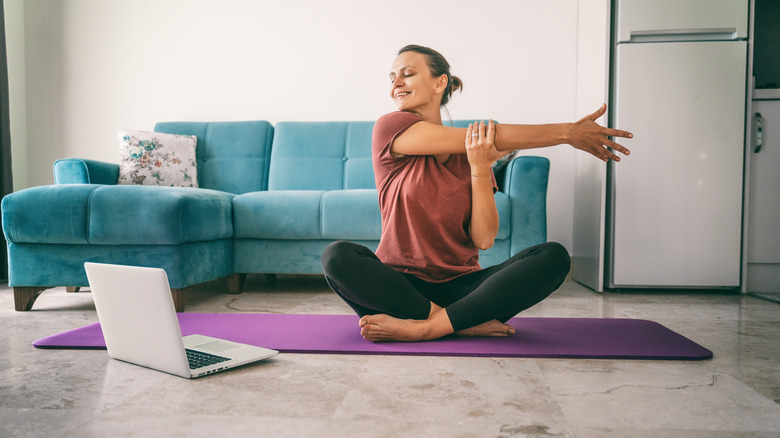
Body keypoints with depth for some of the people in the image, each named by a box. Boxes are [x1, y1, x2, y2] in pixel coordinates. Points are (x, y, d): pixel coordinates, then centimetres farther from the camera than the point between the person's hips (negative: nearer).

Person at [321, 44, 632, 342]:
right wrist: (567, 132, -9)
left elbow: (484, 239, -5)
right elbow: (491, 138, -12)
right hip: (400, 284, -2)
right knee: (337, 256, -31)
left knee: (554, 256, -19)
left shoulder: (472, 154, 6)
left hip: (460, 285, 3)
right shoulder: (390, 128, -3)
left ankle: (421, 327, -25)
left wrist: (480, 168, -17)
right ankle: (467, 324, -23)